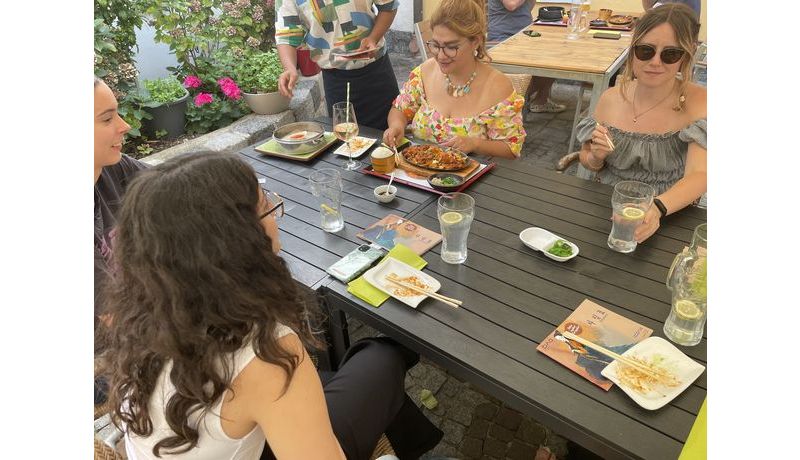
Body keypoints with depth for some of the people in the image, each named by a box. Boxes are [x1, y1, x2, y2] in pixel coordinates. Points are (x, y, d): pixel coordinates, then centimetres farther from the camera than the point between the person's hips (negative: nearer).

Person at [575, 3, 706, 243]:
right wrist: (596, 157, -14)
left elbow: (699, 175, -21)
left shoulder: (698, 103, -9)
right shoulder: (611, 98, 0)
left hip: (666, 220, -1)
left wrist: (657, 209, -41)